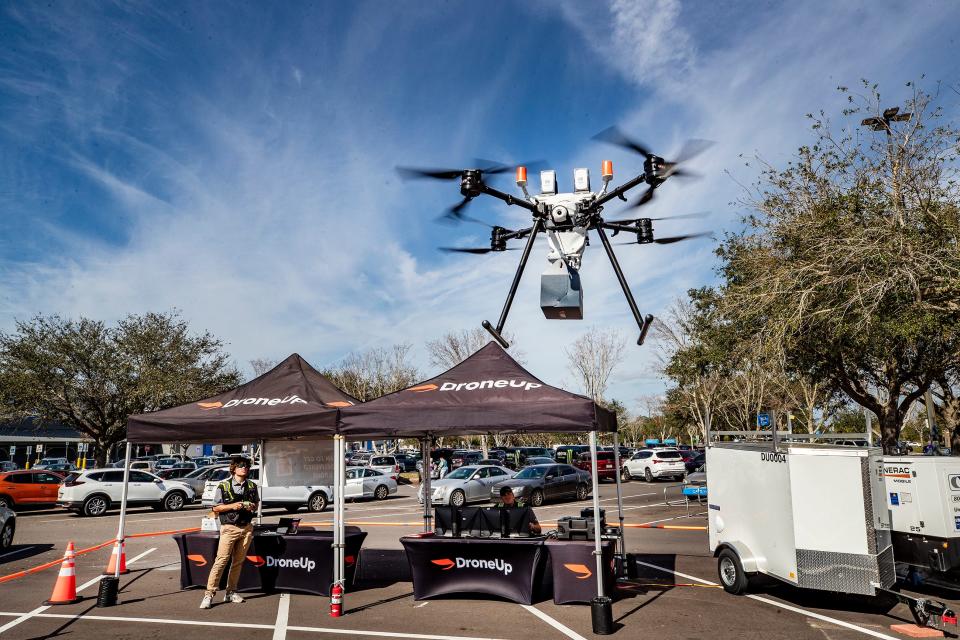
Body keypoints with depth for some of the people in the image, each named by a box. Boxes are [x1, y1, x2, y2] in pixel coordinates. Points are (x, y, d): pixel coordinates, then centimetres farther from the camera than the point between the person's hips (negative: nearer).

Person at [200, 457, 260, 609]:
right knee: (221, 560, -10)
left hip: (246, 528, 4)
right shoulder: (223, 486, -2)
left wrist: (252, 507, -4)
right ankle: (209, 594, -5)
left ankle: (230, 592, 18)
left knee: (238, 562, 8)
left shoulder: (252, 486, 9)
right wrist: (232, 506, -16)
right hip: (229, 528, -4)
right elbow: (216, 508, -1)